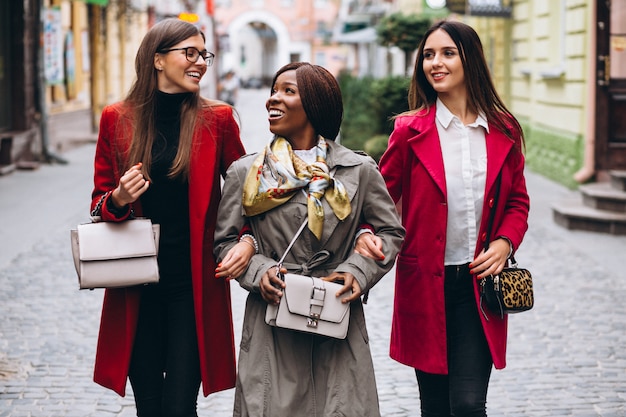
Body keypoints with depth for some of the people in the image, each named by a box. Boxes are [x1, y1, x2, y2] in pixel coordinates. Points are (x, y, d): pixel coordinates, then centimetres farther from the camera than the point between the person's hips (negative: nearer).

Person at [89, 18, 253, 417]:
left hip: (194, 285, -1)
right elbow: (100, 201, 10)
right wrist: (118, 199, -13)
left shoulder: (217, 119, 0)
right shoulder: (117, 119, 2)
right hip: (136, 286, 1)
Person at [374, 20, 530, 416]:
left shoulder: (504, 131, 3)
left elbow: (518, 201, 13)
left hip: (479, 283, 0)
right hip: (425, 283, 0)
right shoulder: (410, 131, -2)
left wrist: (505, 242, -6)